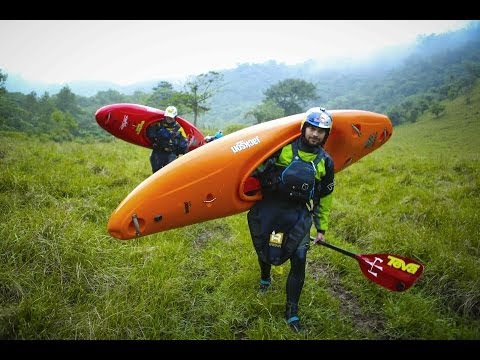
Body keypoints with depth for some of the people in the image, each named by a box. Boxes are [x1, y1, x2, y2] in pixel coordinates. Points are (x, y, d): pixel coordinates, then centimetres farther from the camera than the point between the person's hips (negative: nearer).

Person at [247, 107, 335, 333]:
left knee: (298, 262, -6)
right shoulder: (283, 148, -5)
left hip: (299, 215, 1)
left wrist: (322, 228, 12)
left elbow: (325, 198, 10)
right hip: (270, 208, -1)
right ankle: (265, 278, 49)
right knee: (264, 251, 13)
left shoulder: (325, 162, 3)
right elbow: (258, 166, 5)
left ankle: (292, 312, 11)